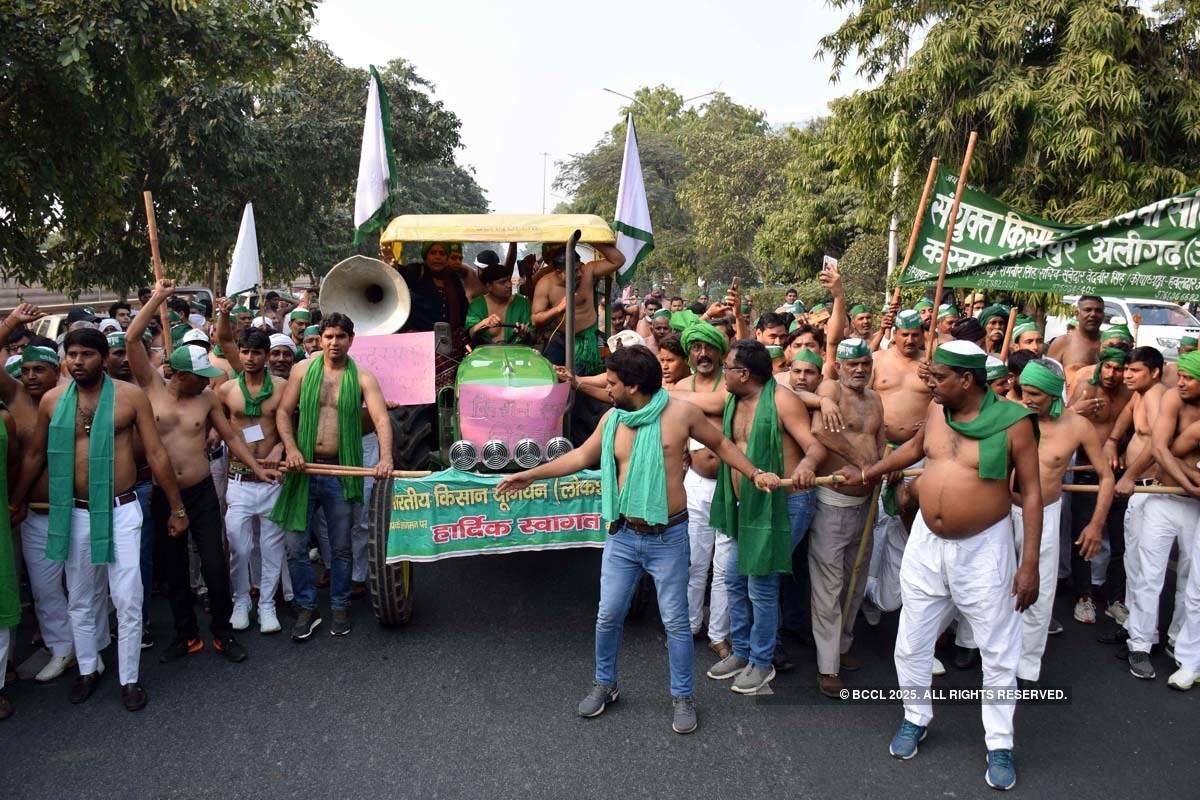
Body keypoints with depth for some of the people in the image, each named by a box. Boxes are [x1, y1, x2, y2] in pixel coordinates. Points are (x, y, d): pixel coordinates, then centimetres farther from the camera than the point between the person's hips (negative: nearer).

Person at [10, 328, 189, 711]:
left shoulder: (130, 396, -9)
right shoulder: (52, 400, 0)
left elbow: (156, 454, -6)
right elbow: (35, 455, 13)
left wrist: (177, 507, -4)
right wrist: (15, 502, 20)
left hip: (121, 510, -3)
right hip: (75, 513, 3)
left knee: (127, 599, 1)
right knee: (80, 599, 16)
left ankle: (129, 678, 17)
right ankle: (88, 669, 34)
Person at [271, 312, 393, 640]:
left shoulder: (362, 378, -2)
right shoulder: (303, 369, 3)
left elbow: (382, 419, -13)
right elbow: (283, 411, 4)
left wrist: (385, 457, -29)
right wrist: (291, 448, -12)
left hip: (341, 472, -1)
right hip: (303, 469, 1)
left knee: (341, 548, 10)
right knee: (296, 545, 3)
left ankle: (340, 607, 26)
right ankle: (307, 608, 20)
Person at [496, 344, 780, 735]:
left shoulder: (682, 413, -12)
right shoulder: (612, 419, -1)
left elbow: (720, 444, 3)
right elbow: (582, 456, 12)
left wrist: (754, 473, -8)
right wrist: (530, 474, 12)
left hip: (668, 538, -3)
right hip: (622, 535, 4)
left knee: (675, 622, 6)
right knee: (608, 616, 11)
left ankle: (682, 697, 25)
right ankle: (605, 684, 34)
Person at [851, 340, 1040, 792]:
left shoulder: (1013, 422, -16)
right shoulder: (936, 410, -2)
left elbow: (1031, 492, -12)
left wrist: (1030, 564, -13)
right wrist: (868, 473, 23)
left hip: (983, 548, -4)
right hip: (926, 542, 5)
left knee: (999, 653, 8)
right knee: (911, 645, 13)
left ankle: (999, 744, 25)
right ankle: (916, 718, 35)